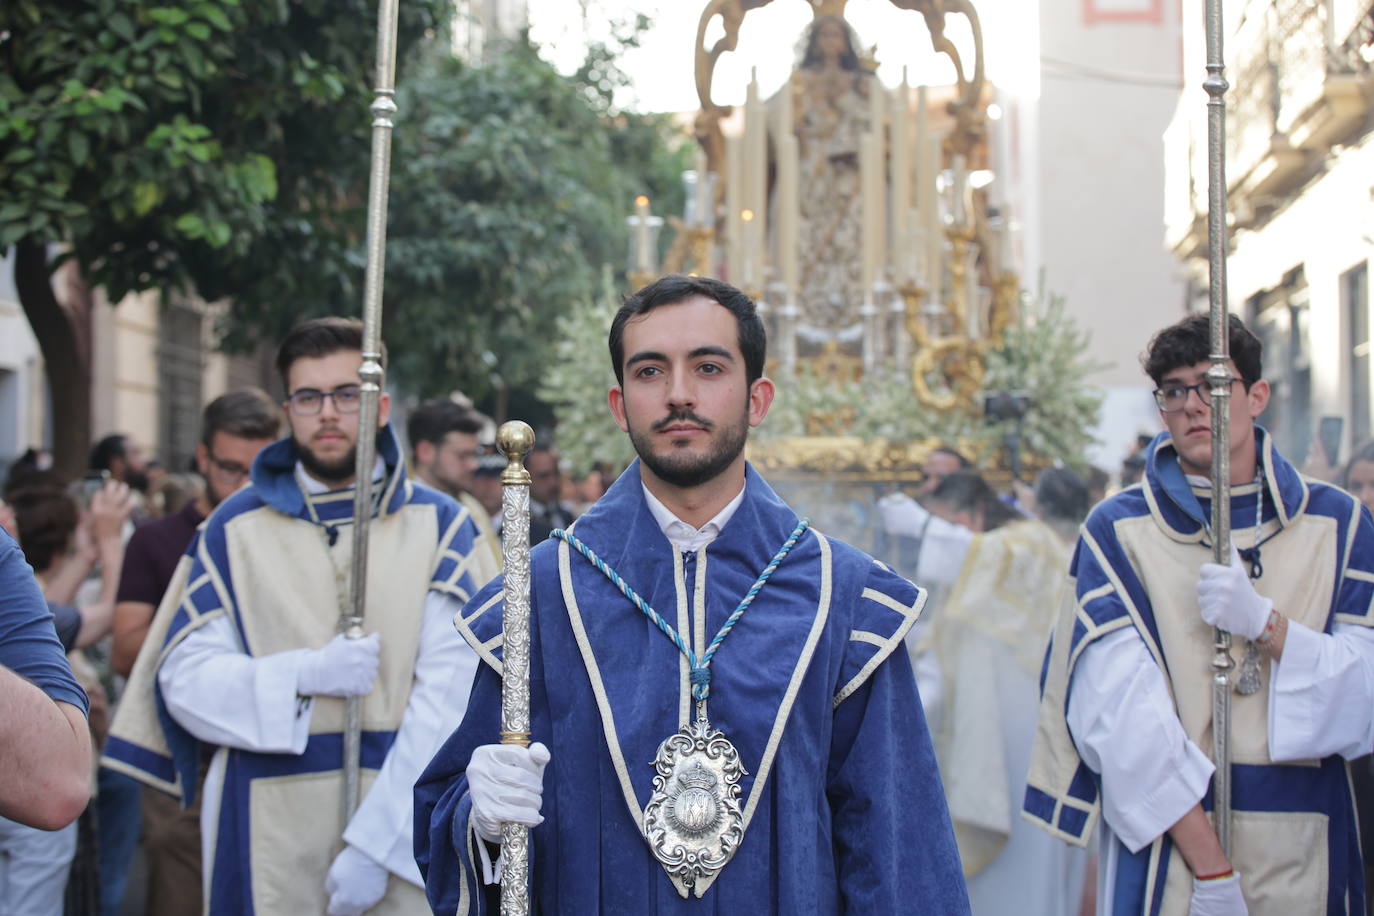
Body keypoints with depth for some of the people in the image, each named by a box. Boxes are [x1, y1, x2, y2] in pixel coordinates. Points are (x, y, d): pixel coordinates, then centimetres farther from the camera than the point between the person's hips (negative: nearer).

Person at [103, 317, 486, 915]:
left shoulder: (437, 525, 2)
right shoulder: (236, 527, 7)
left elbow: (449, 691, -8)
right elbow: (184, 677, 1)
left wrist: (373, 842, -16)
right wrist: (305, 675, -16)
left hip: (400, 822, -1)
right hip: (268, 827, 1)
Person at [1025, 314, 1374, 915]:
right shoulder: (1117, 531, -2)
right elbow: (1121, 709, -12)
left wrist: (1264, 623, -16)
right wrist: (1210, 866, -19)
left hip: (1304, 846, 2)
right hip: (1164, 836, -2)